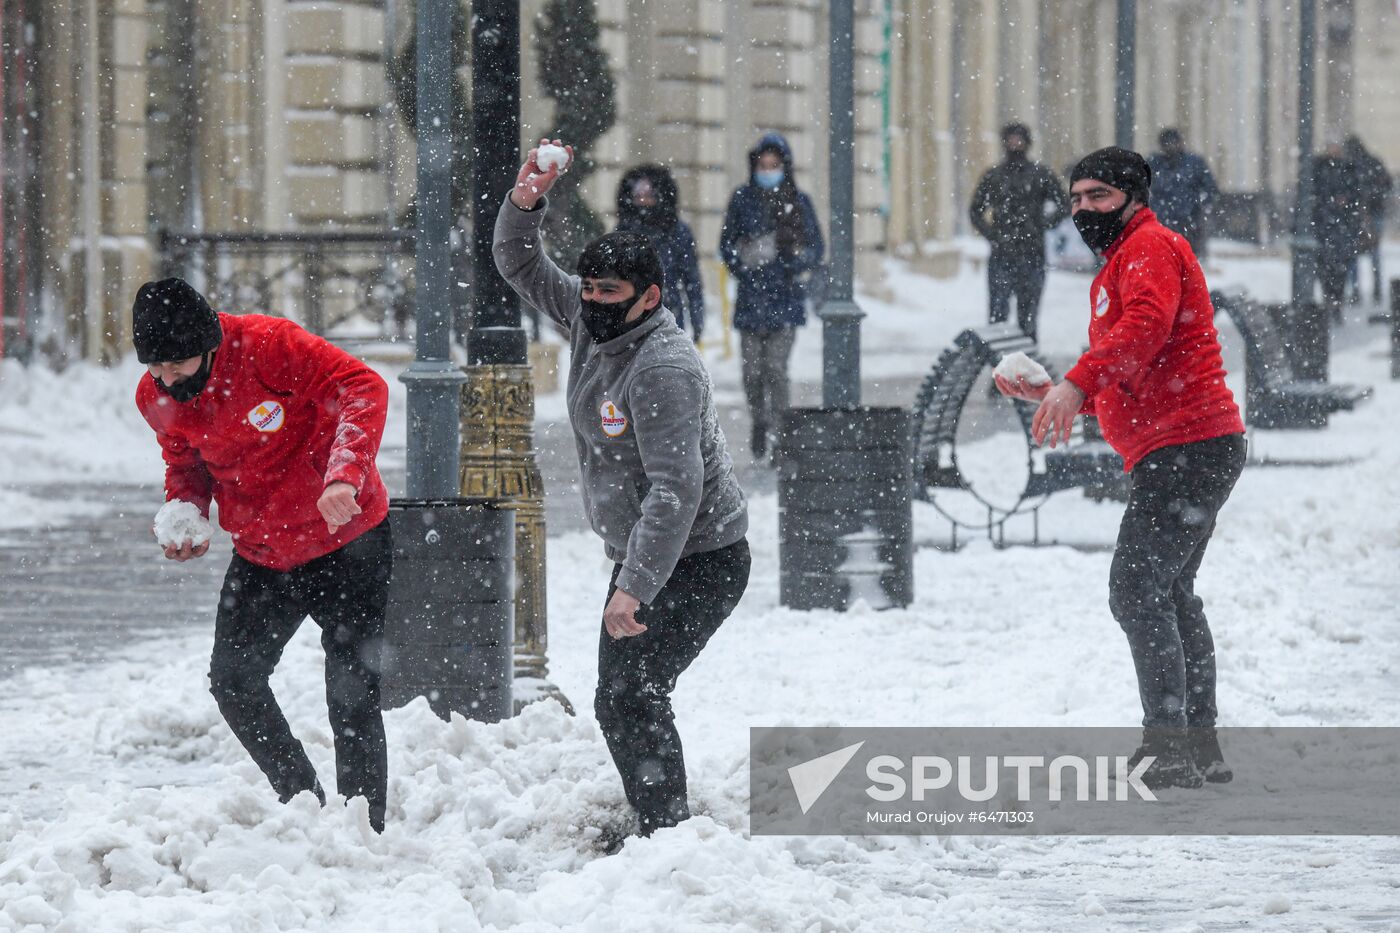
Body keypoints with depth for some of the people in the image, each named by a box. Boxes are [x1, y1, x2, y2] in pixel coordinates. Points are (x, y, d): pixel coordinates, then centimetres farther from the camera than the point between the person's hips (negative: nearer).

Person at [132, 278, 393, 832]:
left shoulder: (269, 346, -25)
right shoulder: (156, 398, -7)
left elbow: (363, 389, -29)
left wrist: (344, 475, -42)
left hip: (346, 540, -6)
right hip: (261, 554, 6)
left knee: (352, 696, -7)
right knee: (233, 682, 4)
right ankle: (302, 801, 22)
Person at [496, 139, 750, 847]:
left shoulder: (663, 369, -26)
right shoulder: (591, 320, 2)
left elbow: (677, 489, -33)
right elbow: (519, 265, 13)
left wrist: (634, 588, -36)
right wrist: (524, 202, -8)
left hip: (699, 558, -10)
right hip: (642, 554, 10)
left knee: (627, 699, -17)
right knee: (622, 696, 13)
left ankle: (668, 832, -14)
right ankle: (657, 829, 24)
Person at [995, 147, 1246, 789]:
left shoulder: (1149, 248, -6)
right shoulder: (1121, 264, 26)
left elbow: (1146, 326, -27)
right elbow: (1125, 384, 29)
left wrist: (1078, 384, -36)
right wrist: (1055, 397, 17)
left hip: (1186, 447, -11)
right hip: (1193, 451, 11)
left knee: (1138, 591, -15)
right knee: (1170, 595, 19)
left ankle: (1168, 749, -18)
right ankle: (1201, 747, 25)